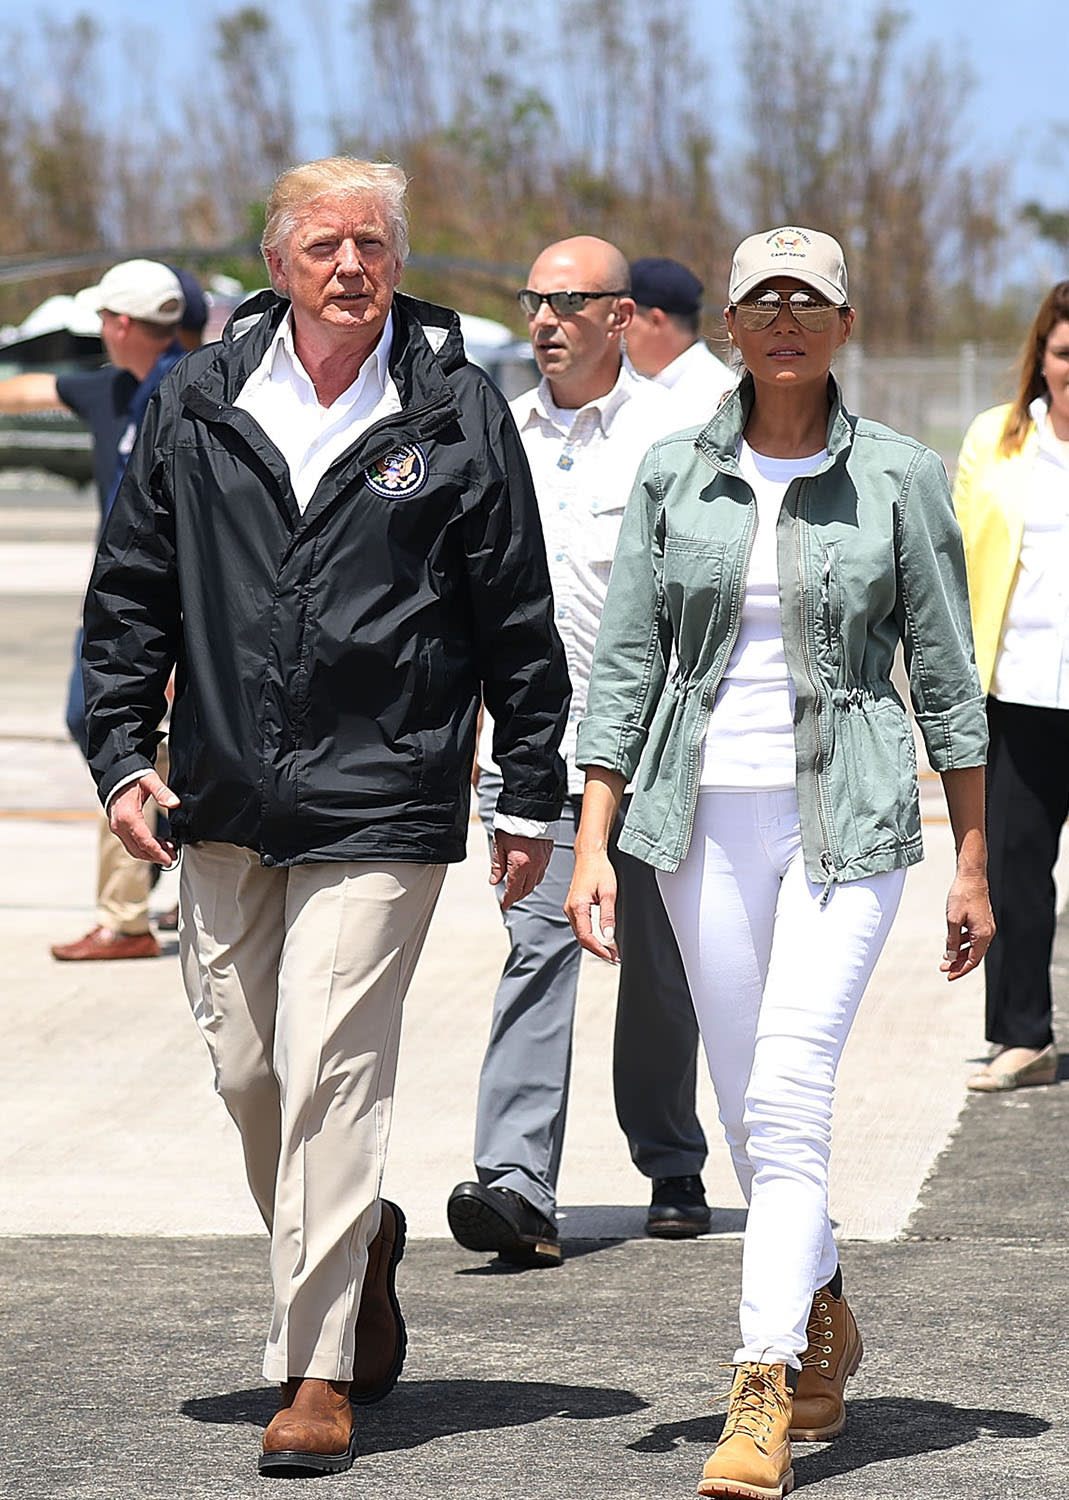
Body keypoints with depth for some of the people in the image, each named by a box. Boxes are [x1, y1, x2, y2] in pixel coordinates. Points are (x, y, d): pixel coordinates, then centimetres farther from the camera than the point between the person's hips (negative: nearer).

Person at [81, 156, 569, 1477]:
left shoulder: (456, 414, -2)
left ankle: (318, 1370, -4)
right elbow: (129, 594, 11)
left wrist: (530, 798, 4)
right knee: (244, 1067, 10)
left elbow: (517, 622, 4)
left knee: (329, 1070, -10)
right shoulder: (198, 404, 4)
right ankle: (356, 1241, 38)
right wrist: (122, 754, 3)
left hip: (380, 808, -4)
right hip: (224, 806, 4)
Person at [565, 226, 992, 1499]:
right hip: (705, 814, 3)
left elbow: (946, 678, 3)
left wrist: (973, 863, 3)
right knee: (749, 1106, 11)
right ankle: (823, 1322, 34)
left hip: (846, 816, -3)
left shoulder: (898, 477, -1)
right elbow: (623, 664, 5)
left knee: (787, 1093, -15)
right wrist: (592, 845, -2)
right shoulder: (675, 474, 4)